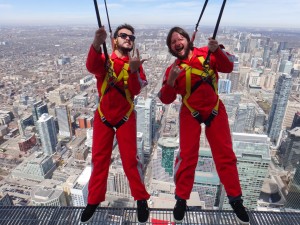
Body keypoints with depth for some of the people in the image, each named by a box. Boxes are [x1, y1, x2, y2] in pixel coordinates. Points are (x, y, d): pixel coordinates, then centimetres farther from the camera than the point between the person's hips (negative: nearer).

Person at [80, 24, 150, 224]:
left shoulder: (135, 64, -1)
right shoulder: (104, 60, -4)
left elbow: (136, 90, -16)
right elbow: (91, 67, -29)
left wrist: (134, 71, -34)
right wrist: (97, 43, -48)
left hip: (126, 118, 0)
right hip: (103, 117, 1)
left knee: (130, 159, 3)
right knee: (99, 159, 10)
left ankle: (141, 199, 22)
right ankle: (94, 200, 28)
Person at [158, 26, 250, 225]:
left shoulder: (206, 53, -1)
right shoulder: (173, 69, -2)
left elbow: (228, 67, -8)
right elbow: (166, 100, -8)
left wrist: (217, 51, -24)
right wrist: (170, 81, -25)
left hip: (215, 111, 1)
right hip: (190, 114, 0)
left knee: (225, 155, 8)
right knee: (187, 156, 1)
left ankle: (235, 199, 27)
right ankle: (181, 199, 20)